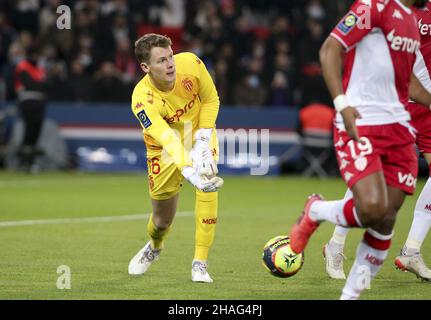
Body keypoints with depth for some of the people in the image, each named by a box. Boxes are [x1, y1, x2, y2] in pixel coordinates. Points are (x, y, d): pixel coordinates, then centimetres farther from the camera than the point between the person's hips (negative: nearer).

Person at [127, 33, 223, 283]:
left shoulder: (190, 63, -26)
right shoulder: (142, 99, -34)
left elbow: (211, 99, -8)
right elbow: (168, 140, -45)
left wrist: (202, 139, -18)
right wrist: (190, 173, -60)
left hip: (199, 133, 1)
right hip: (166, 149, -1)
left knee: (209, 176, -28)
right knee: (163, 219, 6)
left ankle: (200, 263, -19)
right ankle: (154, 247, 47)